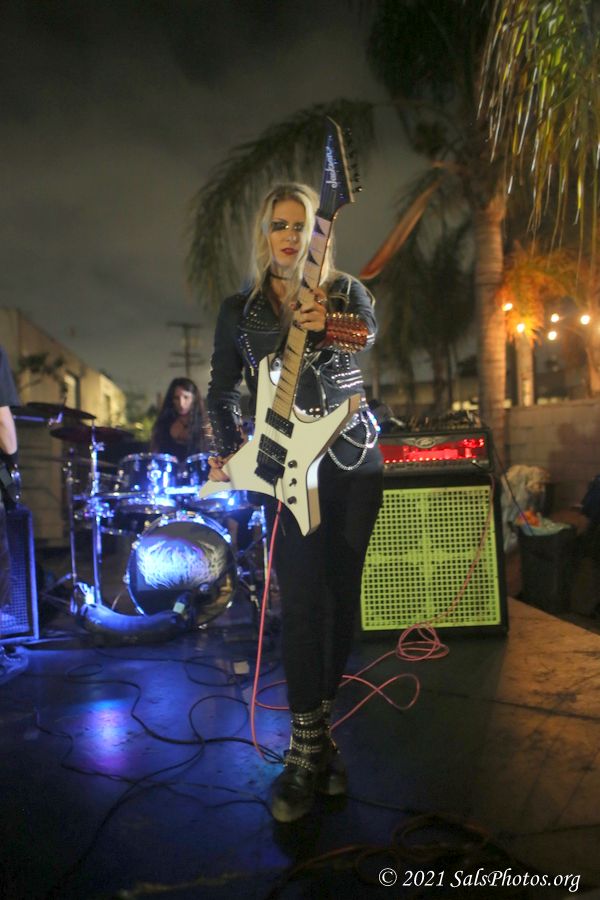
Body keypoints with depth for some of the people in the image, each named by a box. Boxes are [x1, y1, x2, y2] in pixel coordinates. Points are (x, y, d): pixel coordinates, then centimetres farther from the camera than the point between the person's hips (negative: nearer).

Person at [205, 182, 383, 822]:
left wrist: (327, 325, -32)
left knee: (342, 596, 6)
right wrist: (228, 452, -1)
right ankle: (308, 753, 2)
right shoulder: (239, 308, 10)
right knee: (302, 602, -8)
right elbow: (221, 392, 12)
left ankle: (318, 731, 23)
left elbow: (369, 332, -13)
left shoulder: (344, 291, 10)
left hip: (355, 462, 1)